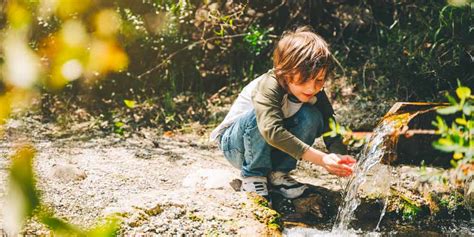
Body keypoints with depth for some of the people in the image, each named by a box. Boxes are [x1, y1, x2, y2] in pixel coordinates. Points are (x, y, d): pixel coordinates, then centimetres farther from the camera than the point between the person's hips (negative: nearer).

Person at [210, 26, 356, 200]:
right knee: (258, 116, -37)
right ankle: (253, 176, -19)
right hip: (235, 143, -5)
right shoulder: (268, 86, -33)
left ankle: (277, 173, -10)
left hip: (274, 151, 5)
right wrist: (321, 159, -52)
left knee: (312, 116, -21)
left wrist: (339, 156, -44)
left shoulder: (315, 93, -15)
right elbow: (271, 130, -48)